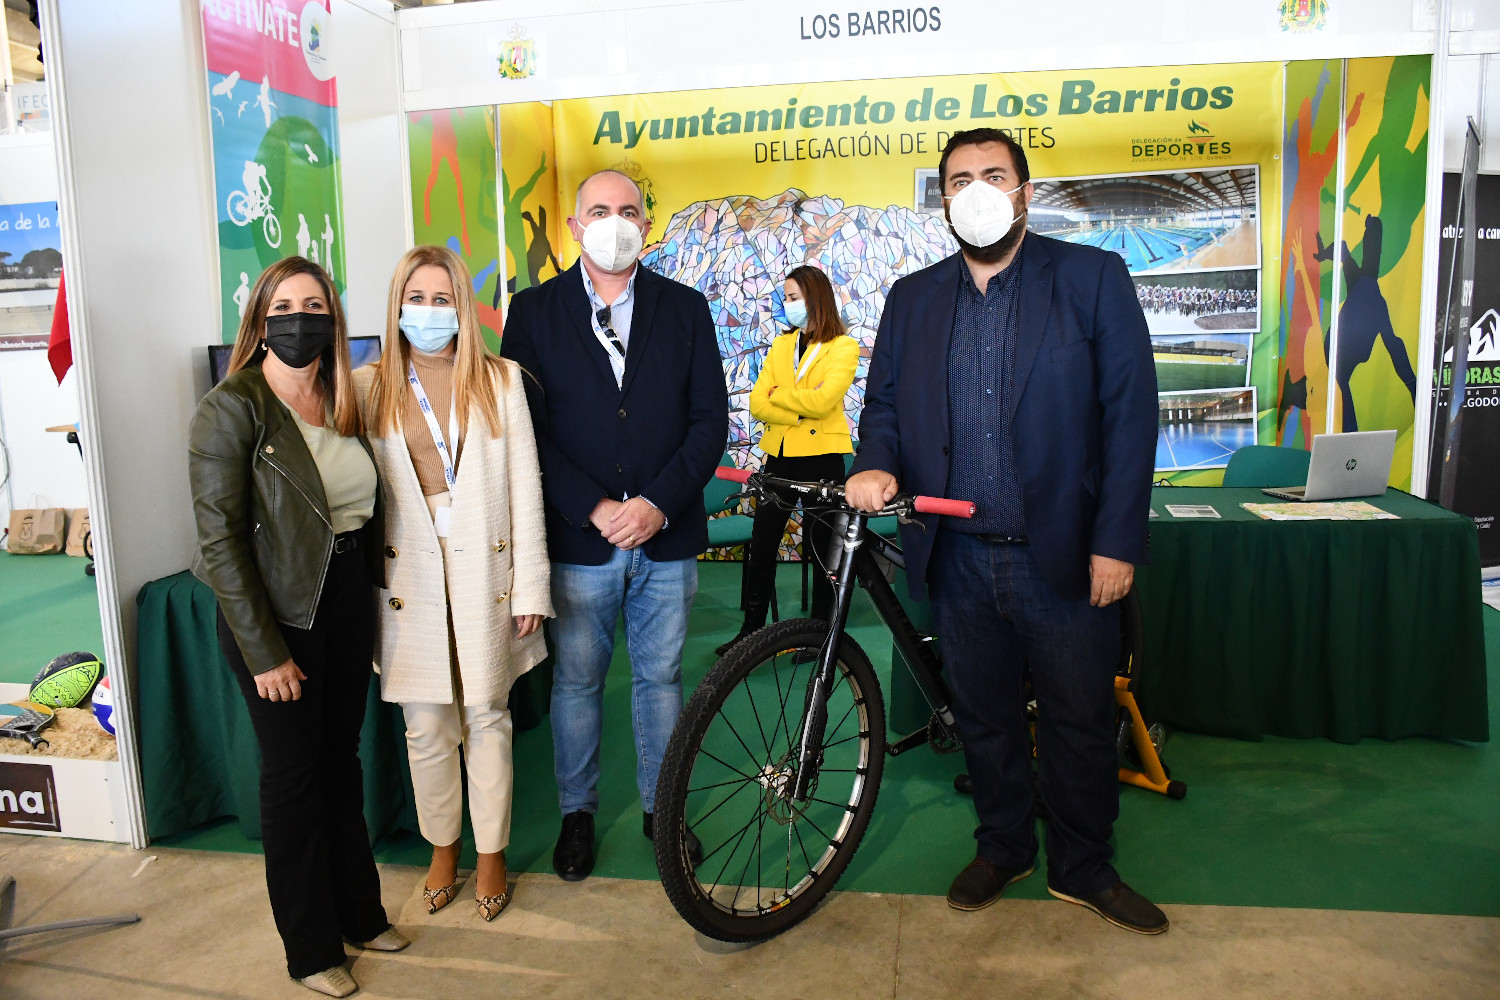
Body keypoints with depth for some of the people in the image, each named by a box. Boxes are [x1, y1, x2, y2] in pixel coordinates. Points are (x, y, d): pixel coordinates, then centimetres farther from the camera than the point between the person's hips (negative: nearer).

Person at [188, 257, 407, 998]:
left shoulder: (342, 401, 6)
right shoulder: (232, 409, -13)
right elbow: (219, 539, -16)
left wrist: (374, 598, 7)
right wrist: (264, 651, -16)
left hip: (346, 604, 6)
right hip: (276, 615, -6)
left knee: (341, 761, 18)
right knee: (293, 774, 8)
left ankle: (358, 911, 36)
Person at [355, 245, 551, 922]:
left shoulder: (500, 379, 2)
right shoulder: (370, 388, 4)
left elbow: (524, 484, 0)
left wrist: (531, 585, -3)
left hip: (483, 568, 0)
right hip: (410, 574, 1)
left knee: (487, 717, 8)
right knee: (425, 725, 9)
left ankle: (491, 854, 26)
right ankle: (443, 848, 31)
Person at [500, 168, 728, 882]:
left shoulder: (685, 308, 5)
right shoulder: (533, 312, 1)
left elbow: (710, 418, 0)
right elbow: (529, 427, -5)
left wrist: (658, 502, -12)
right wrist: (596, 508, -14)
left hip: (666, 533, 1)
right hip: (577, 537, -1)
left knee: (660, 678, 14)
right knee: (576, 682, 11)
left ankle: (662, 806, 32)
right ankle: (577, 812, 31)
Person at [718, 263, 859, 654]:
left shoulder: (844, 347, -3)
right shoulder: (781, 345, 12)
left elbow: (822, 400, -19)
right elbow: (757, 404, 1)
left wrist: (779, 395, -6)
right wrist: (800, 411, -12)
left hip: (822, 457, -5)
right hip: (780, 456, 5)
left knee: (823, 548, 5)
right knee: (761, 545, 6)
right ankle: (752, 629, 17)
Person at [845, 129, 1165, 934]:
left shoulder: (1093, 278, -2)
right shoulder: (913, 297, 9)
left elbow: (1131, 410, -6)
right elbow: (884, 400, 12)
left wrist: (1116, 541, -11)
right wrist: (876, 464, -12)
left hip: (1064, 556, -2)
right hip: (960, 558, 3)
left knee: (1078, 722, 10)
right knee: (983, 715, 16)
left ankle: (1082, 868, 32)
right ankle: (1002, 847, 37)